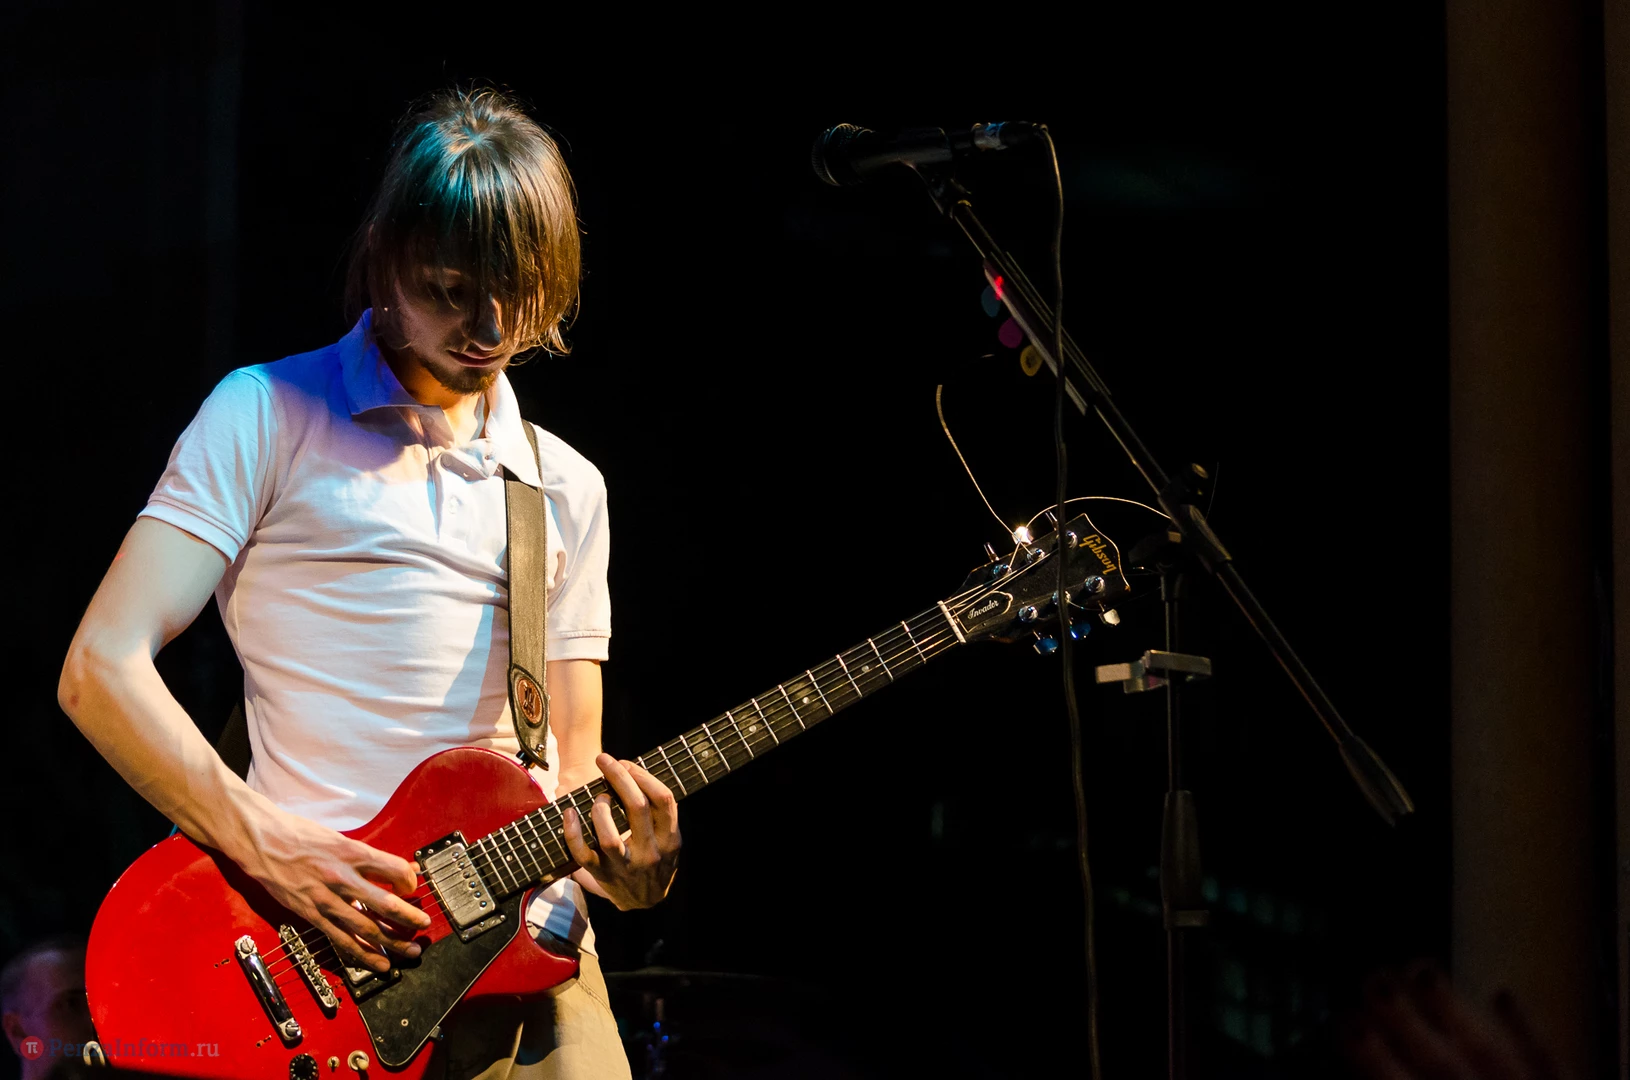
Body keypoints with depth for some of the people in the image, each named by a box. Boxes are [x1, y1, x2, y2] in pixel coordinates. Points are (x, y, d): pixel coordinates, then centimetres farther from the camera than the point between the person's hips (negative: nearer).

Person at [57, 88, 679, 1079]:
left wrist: (618, 858, -4)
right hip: (311, 968, -4)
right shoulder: (270, 415, 3)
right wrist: (266, 843, -14)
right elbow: (103, 668, -4)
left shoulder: (565, 488, 18)